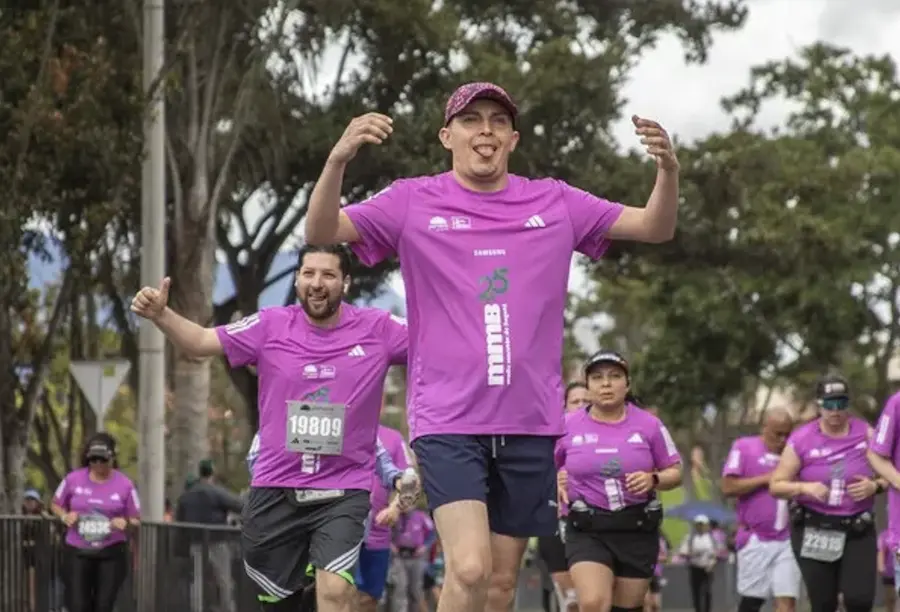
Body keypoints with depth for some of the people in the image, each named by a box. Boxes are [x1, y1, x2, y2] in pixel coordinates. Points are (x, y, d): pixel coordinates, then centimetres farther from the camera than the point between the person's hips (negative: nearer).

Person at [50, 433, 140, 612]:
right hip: (78, 552, 0)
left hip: (112, 553, 0)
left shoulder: (124, 484, -2)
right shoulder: (73, 479, 0)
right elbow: (55, 505, 15)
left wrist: (125, 523, -19)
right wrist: (65, 516, -7)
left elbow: (136, 520, 5)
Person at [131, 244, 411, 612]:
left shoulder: (378, 330, -3)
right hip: (274, 490, 2)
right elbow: (200, 342, 4)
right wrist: (161, 315, -14)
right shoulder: (271, 327, 0)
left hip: (343, 493, -2)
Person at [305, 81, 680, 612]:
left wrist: (668, 169, -14)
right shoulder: (414, 202, 1)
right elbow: (321, 233, -8)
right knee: (469, 568, -21)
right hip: (448, 421, -3)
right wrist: (339, 159, -27)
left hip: (530, 423, 3)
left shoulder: (554, 203, 7)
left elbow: (655, 228, 7)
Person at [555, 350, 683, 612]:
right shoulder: (569, 426, 1)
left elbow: (675, 472, 7)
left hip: (638, 529, 1)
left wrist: (653, 480, -15)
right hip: (587, 531, -1)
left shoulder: (649, 425, 1)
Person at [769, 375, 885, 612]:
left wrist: (874, 486, -16)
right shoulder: (801, 439, -5)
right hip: (813, 532, -1)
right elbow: (776, 485, -3)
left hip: (858, 531, 1)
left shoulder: (865, 434, -1)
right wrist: (805, 487, -22)